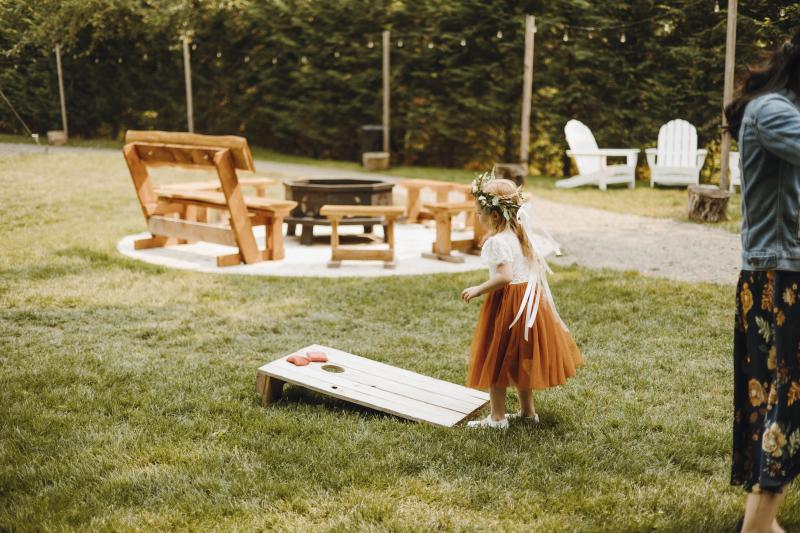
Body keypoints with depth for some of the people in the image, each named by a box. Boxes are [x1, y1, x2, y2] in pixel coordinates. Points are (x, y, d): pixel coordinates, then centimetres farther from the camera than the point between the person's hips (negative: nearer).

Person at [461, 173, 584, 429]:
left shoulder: (497, 241, -21)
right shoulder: (524, 235, 7)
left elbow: (504, 276, -30)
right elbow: (542, 268, 13)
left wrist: (478, 290, -21)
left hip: (507, 303, -9)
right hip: (532, 300, 9)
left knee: (496, 360, 3)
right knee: (521, 358, 20)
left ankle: (497, 417, 9)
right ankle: (527, 411, 29)